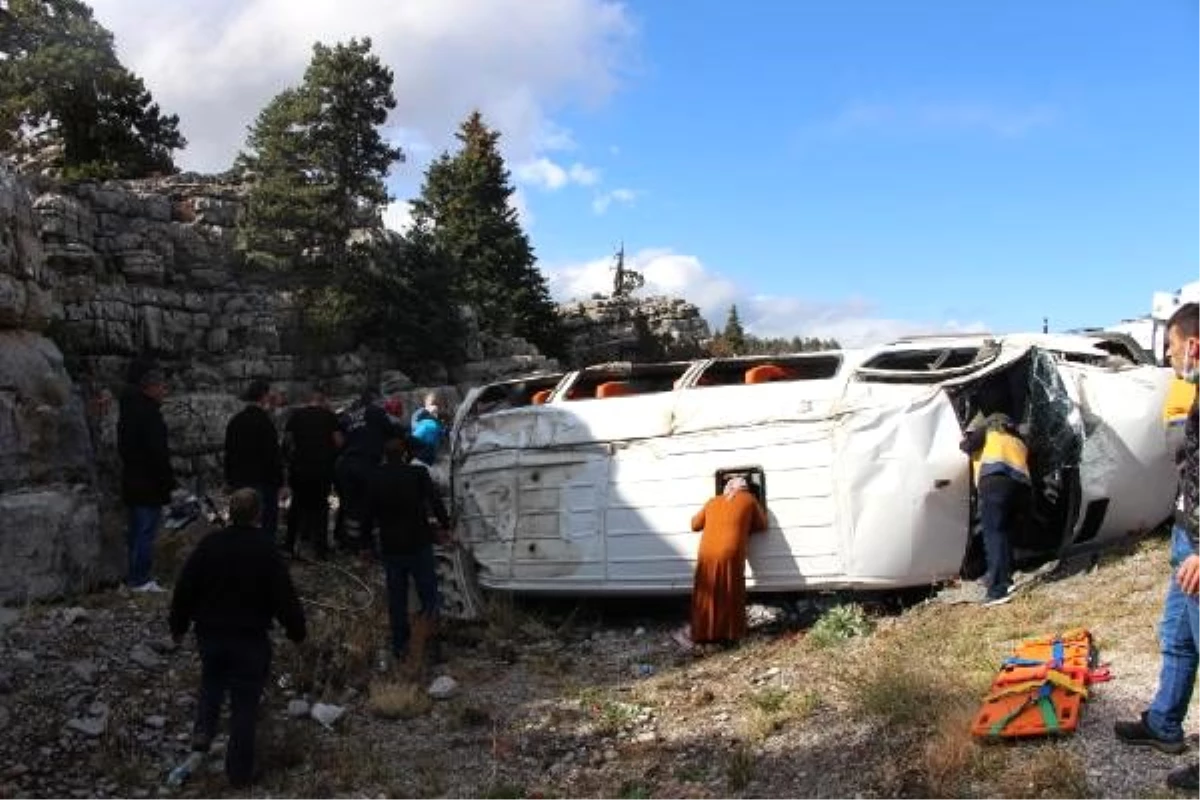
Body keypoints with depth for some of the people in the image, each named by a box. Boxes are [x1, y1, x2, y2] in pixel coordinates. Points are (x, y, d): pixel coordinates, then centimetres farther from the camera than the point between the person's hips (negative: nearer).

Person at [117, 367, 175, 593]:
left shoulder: (130, 409, 13)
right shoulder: (149, 413, -18)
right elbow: (157, 452, -22)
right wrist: (168, 481, -16)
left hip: (132, 480, 10)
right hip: (149, 483, -10)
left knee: (137, 531, 16)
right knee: (146, 531, -5)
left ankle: (135, 576, 23)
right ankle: (140, 580, -2)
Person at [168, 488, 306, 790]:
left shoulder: (208, 545, -5)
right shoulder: (266, 550, -16)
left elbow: (184, 589, 1)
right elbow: (285, 597, -14)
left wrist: (178, 626, 14)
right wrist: (297, 630, 1)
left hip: (210, 633, 3)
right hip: (250, 640, -3)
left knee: (211, 682, 30)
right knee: (244, 703, 8)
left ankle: (203, 730, 9)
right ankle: (239, 771, 15)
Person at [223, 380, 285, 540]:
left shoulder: (235, 420, 7)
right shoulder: (264, 421, -16)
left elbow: (229, 453, 13)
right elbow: (273, 455, -17)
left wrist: (230, 480, 20)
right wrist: (278, 481, -10)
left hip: (240, 481, 7)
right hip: (263, 482, -7)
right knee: (267, 525, 0)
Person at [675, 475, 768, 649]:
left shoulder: (713, 502, 19)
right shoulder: (749, 500, 14)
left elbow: (695, 524, 24)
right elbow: (762, 525, 21)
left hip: (708, 554, 2)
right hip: (731, 554, -2)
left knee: (706, 596, 9)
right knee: (731, 597, 9)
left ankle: (700, 635, 10)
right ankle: (732, 634, 13)